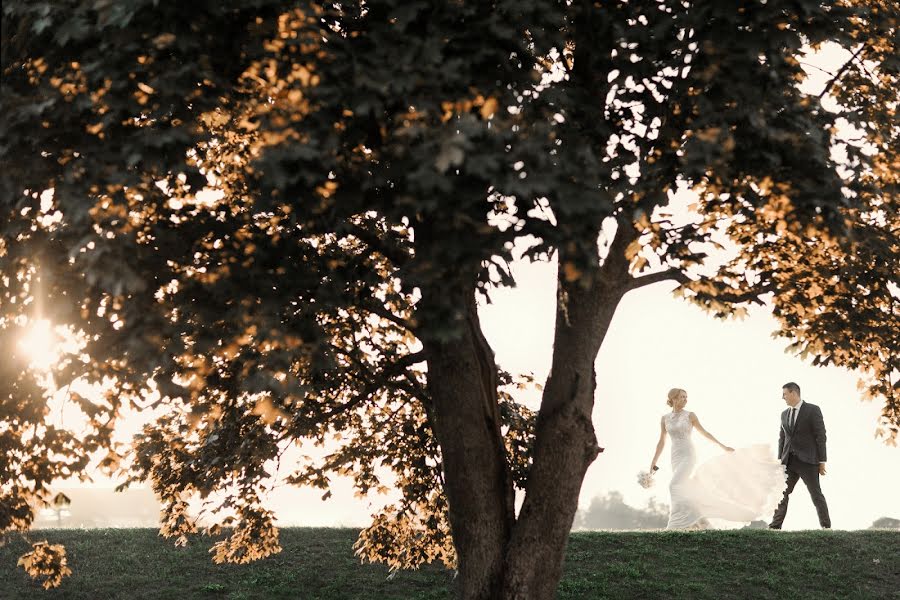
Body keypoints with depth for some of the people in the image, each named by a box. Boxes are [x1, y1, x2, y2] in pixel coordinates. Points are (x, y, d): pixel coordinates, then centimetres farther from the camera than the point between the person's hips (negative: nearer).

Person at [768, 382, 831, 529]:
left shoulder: (813, 410, -4)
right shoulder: (784, 414, 15)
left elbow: (820, 436, -6)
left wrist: (822, 461, -10)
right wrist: (780, 460, 10)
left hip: (807, 460, -5)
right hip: (789, 462, 5)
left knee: (816, 494, -2)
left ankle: (826, 526, 5)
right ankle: (775, 526, 0)